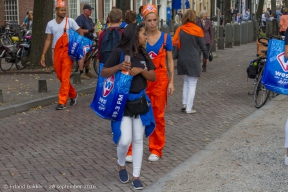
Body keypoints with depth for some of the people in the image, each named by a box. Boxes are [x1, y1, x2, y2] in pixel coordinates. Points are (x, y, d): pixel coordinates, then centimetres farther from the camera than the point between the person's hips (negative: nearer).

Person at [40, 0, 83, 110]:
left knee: (65, 77, -7)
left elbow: (80, 33, 2)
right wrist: (43, 55, 5)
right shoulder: (50, 24, 7)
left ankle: (62, 102, -3)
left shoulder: (70, 21, -1)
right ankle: (73, 94, 32)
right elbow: (48, 40, 10)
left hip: (68, 52, -4)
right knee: (60, 77, 11)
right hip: (57, 52, 4)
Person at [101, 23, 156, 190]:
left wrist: (141, 70, -14)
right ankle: (121, 166, 22)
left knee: (138, 140, 8)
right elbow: (104, 73, -9)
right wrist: (119, 67, -25)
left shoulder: (144, 54, 5)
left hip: (140, 100, 5)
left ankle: (136, 176, 19)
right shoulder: (120, 52, -11)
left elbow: (153, 77, 4)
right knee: (125, 140, -11)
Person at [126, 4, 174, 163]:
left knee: (158, 115, 8)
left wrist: (171, 81, -2)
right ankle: (132, 150, 6)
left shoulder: (165, 37, -1)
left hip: (160, 80, 0)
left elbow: (170, 61, 3)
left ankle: (156, 150, 20)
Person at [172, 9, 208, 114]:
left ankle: (184, 104, 14)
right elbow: (203, 45, -2)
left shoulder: (180, 29, -2)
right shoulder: (198, 30, -8)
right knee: (192, 84, 4)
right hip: (193, 59, -4)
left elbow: (173, 42, -8)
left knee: (186, 81, 21)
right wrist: (206, 57, 11)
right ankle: (189, 108, 3)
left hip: (182, 59, 4)